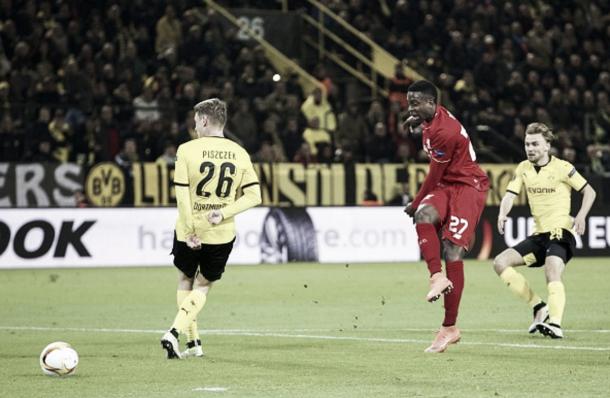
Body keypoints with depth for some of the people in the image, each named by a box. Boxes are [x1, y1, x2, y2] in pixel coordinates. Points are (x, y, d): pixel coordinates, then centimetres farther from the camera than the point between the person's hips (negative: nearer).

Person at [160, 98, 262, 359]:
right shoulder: (240, 154, 1)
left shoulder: (187, 150, -9)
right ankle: (176, 332, -5)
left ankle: (193, 342, 18)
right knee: (203, 286, 16)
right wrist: (224, 213, -6)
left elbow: (182, 193, -13)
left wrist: (190, 231, -11)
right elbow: (253, 195, -3)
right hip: (222, 235, 2)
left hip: (189, 232, -2)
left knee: (185, 281, 20)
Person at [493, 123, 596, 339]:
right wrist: (502, 214, -21)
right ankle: (539, 307, -1)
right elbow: (510, 195, 1)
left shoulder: (562, 167, -7)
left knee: (552, 272, -32)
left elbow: (589, 191, 0)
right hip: (539, 234, 7)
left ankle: (555, 324, -40)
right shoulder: (523, 168, 8)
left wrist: (581, 216, -16)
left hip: (560, 232, -7)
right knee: (500, 263, -4)